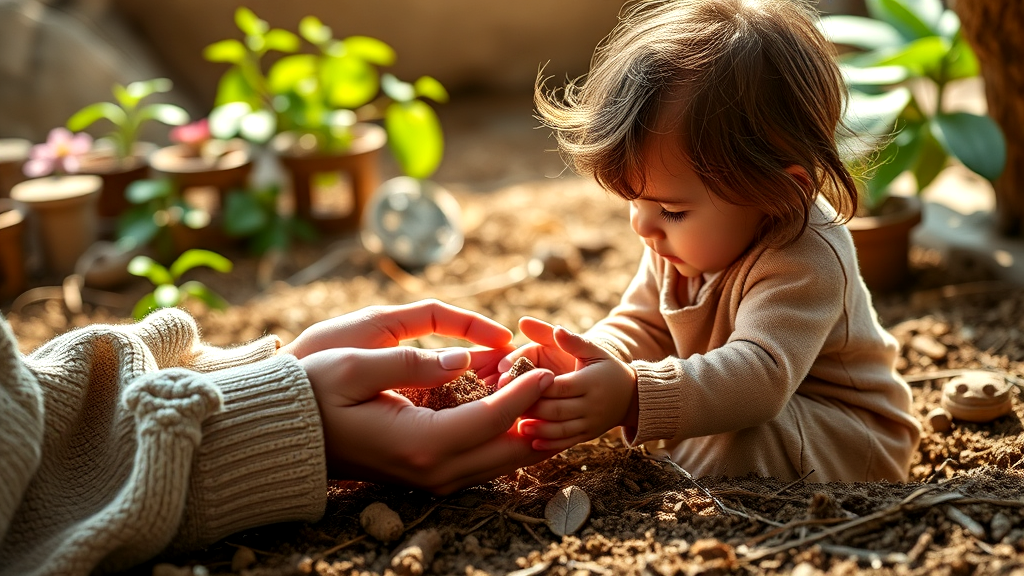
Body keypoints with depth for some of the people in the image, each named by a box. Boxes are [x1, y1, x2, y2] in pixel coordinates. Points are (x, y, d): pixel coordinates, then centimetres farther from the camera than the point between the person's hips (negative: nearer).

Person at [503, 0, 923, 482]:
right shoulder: (683, 242, -7)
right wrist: (587, 359, -24)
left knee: (737, 448, -34)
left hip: (847, 442, -9)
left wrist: (636, 396, -58)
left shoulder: (805, 263, -34)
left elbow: (759, 376, -45)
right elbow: (640, 325, -1)